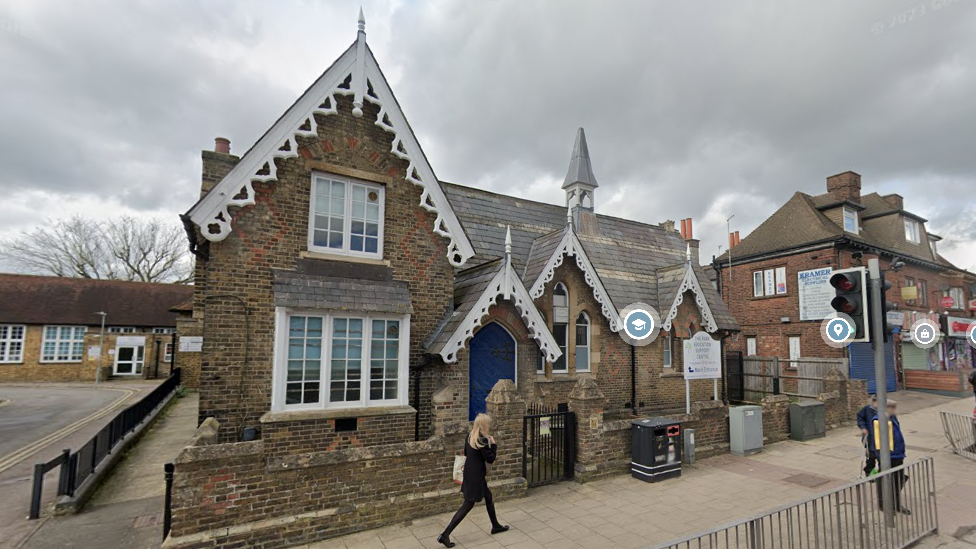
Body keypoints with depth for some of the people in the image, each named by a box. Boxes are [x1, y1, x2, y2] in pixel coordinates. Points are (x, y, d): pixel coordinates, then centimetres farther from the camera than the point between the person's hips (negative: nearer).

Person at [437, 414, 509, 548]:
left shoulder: (470, 437, 1)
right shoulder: (482, 440, -24)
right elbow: (490, 459, -18)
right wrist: (493, 444, -5)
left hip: (470, 475, 9)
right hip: (476, 478, -9)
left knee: (488, 497, 24)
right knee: (468, 505, 1)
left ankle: (496, 526, 41)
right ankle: (445, 535, 4)